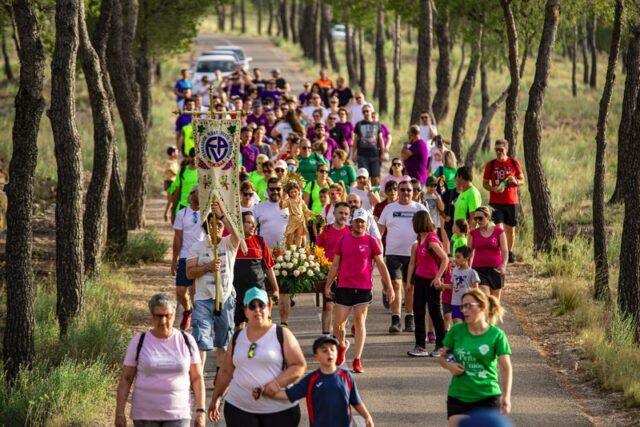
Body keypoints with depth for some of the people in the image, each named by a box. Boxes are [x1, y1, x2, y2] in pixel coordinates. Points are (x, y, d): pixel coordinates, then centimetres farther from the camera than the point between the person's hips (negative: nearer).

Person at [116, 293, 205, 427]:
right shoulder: (139, 342, -1)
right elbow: (126, 379, 1)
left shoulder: (187, 342, 1)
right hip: (145, 415, 1)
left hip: (177, 416, -1)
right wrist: (120, 413, -5)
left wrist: (200, 411, -2)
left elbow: (197, 378, 5)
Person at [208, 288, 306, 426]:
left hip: (279, 410, -3)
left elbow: (299, 366, -6)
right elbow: (226, 372, 19)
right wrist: (216, 399, 20)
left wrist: (277, 383, -20)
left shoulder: (282, 335, -1)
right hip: (239, 409, 3)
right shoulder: (237, 338, 11)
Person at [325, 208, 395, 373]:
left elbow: (381, 265, 4)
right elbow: (335, 265, 12)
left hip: (364, 288, -2)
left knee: (360, 321, -5)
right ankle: (342, 345, 34)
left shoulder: (371, 241, 2)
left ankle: (357, 360, -1)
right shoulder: (343, 240, 7)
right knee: (338, 323, 2)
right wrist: (328, 286, 8)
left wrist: (389, 287, 1)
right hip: (344, 287, 2)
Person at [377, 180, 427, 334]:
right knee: (395, 284, -9)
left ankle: (409, 320, 16)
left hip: (413, 253, 0)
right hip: (393, 253, 0)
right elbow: (379, 230, 12)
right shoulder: (389, 209, 10)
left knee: (410, 287, 7)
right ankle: (395, 320, -12)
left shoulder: (419, 209, 6)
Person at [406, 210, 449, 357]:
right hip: (419, 278, 8)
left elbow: (445, 259, -24)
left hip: (431, 281, -8)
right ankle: (420, 346, 8)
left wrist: (438, 277, -23)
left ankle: (441, 346, 12)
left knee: (435, 312, 2)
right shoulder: (420, 239, 9)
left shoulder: (431, 239, -17)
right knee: (418, 311, 5)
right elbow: (413, 262, 15)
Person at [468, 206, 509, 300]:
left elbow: (505, 250, -5)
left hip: (495, 269, 0)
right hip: (479, 269, 0)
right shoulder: (473, 233, 5)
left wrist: (504, 265, -21)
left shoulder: (499, 231, 0)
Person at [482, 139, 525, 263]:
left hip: (511, 202, 1)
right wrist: (493, 189, -14)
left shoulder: (514, 163, 2)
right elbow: (485, 183, 7)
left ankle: (510, 252, 26)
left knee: (510, 229, 10)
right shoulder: (490, 165, 2)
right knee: (498, 228, -13)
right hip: (495, 203, -1)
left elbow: (522, 180, 9)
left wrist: (516, 181, -14)